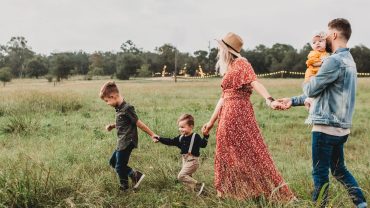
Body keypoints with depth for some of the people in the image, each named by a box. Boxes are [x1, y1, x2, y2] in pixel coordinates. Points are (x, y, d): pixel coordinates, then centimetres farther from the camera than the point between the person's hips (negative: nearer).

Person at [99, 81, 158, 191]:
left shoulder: (127, 108, -21)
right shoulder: (119, 108, 7)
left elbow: (138, 123, -17)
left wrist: (152, 135, -12)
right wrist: (112, 126, 4)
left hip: (127, 143, -10)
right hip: (122, 143, 10)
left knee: (119, 166, 2)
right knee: (113, 162, 19)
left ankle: (124, 187, 21)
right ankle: (135, 175, 21)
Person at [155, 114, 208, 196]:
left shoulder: (195, 137, -12)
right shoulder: (181, 138, 8)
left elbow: (203, 144, -20)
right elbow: (170, 142, 11)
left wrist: (206, 136, -34)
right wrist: (160, 139, 6)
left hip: (192, 161, -9)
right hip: (185, 160, 9)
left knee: (181, 175, -17)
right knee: (187, 177, 12)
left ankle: (198, 185, -12)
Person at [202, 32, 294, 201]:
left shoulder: (241, 63, -7)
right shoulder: (229, 69, 18)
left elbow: (255, 82, -23)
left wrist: (270, 100, -40)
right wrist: (211, 121, 23)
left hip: (238, 113, -9)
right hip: (228, 115, 9)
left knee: (249, 151, -5)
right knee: (229, 154, 11)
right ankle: (230, 192, 20)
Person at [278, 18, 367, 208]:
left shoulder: (334, 61, -18)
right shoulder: (348, 60, 15)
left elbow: (311, 89, -13)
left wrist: (306, 83, 12)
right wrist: (293, 101, 19)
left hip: (326, 127, -10)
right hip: (340, 127, 10)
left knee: (320, 173, 3)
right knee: (339, 170, 20)